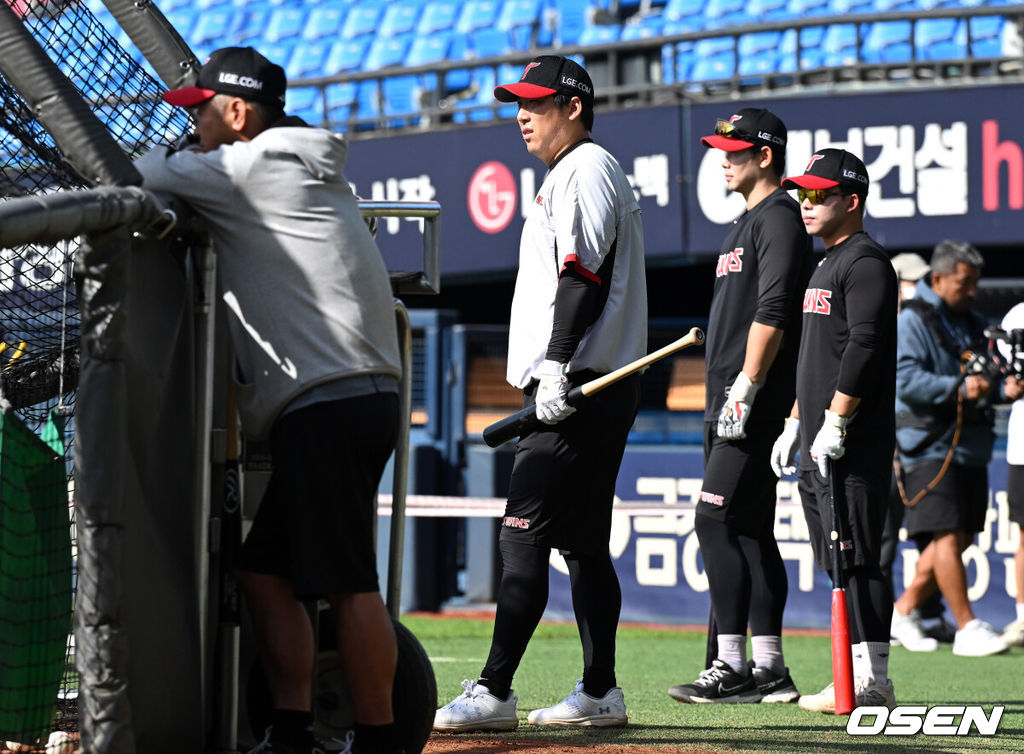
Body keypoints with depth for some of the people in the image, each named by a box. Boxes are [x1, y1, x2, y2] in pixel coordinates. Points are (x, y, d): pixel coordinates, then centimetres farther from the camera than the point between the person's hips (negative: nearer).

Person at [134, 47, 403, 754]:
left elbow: (142, 174, 3)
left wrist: (171, 153, 23)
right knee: (266, 569, 12)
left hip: (331, 399, -10)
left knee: (349, 582, -10)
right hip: (360, 401, 10)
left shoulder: (251, 168, -5)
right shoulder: (311, 172, 23)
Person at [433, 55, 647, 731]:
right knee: (583, 541, 10)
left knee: (524, 536, -15)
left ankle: (493, 694, -19)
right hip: (587, 390, 11)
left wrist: (556, 367, -26)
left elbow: (584, 272, -19)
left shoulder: (587, 168, -7)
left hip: (581, 385, -11)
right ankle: (600, 694, 12)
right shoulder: (565, 176, 25)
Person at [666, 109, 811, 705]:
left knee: (718, 521, -15)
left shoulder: (780, 218, -8)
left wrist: (743, 390, -22)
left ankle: (733, 666, -17)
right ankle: (768, 670, 10)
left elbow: (772, 314, -18)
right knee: (750, 531, 9)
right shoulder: (748, 223, 23)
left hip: (755, 404, -10)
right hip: (729, 407, 10)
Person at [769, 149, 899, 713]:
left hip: (855, 442, -10)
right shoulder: (826, 265, 22)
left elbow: (864, 346, -18)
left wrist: (834, 423, -21)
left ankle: (873, 682, -12)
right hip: (818, 445, 10)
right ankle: (859, 676, 12)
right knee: (838, 561, 9)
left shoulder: (865, 261, -9)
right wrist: (795, 423, 22)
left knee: (857, 559, -12)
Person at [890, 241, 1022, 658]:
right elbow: (905, 380, -18)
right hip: (930, 446, -8)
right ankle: (967, 628, -11)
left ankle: (902, 611, 18)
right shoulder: (912, 322, -6)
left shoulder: (974, 324, 19)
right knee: (947, 536, -12)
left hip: (970, 446, 8)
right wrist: (959, 388, -26)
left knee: (960, 537, 7)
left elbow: (988, 376, 24)